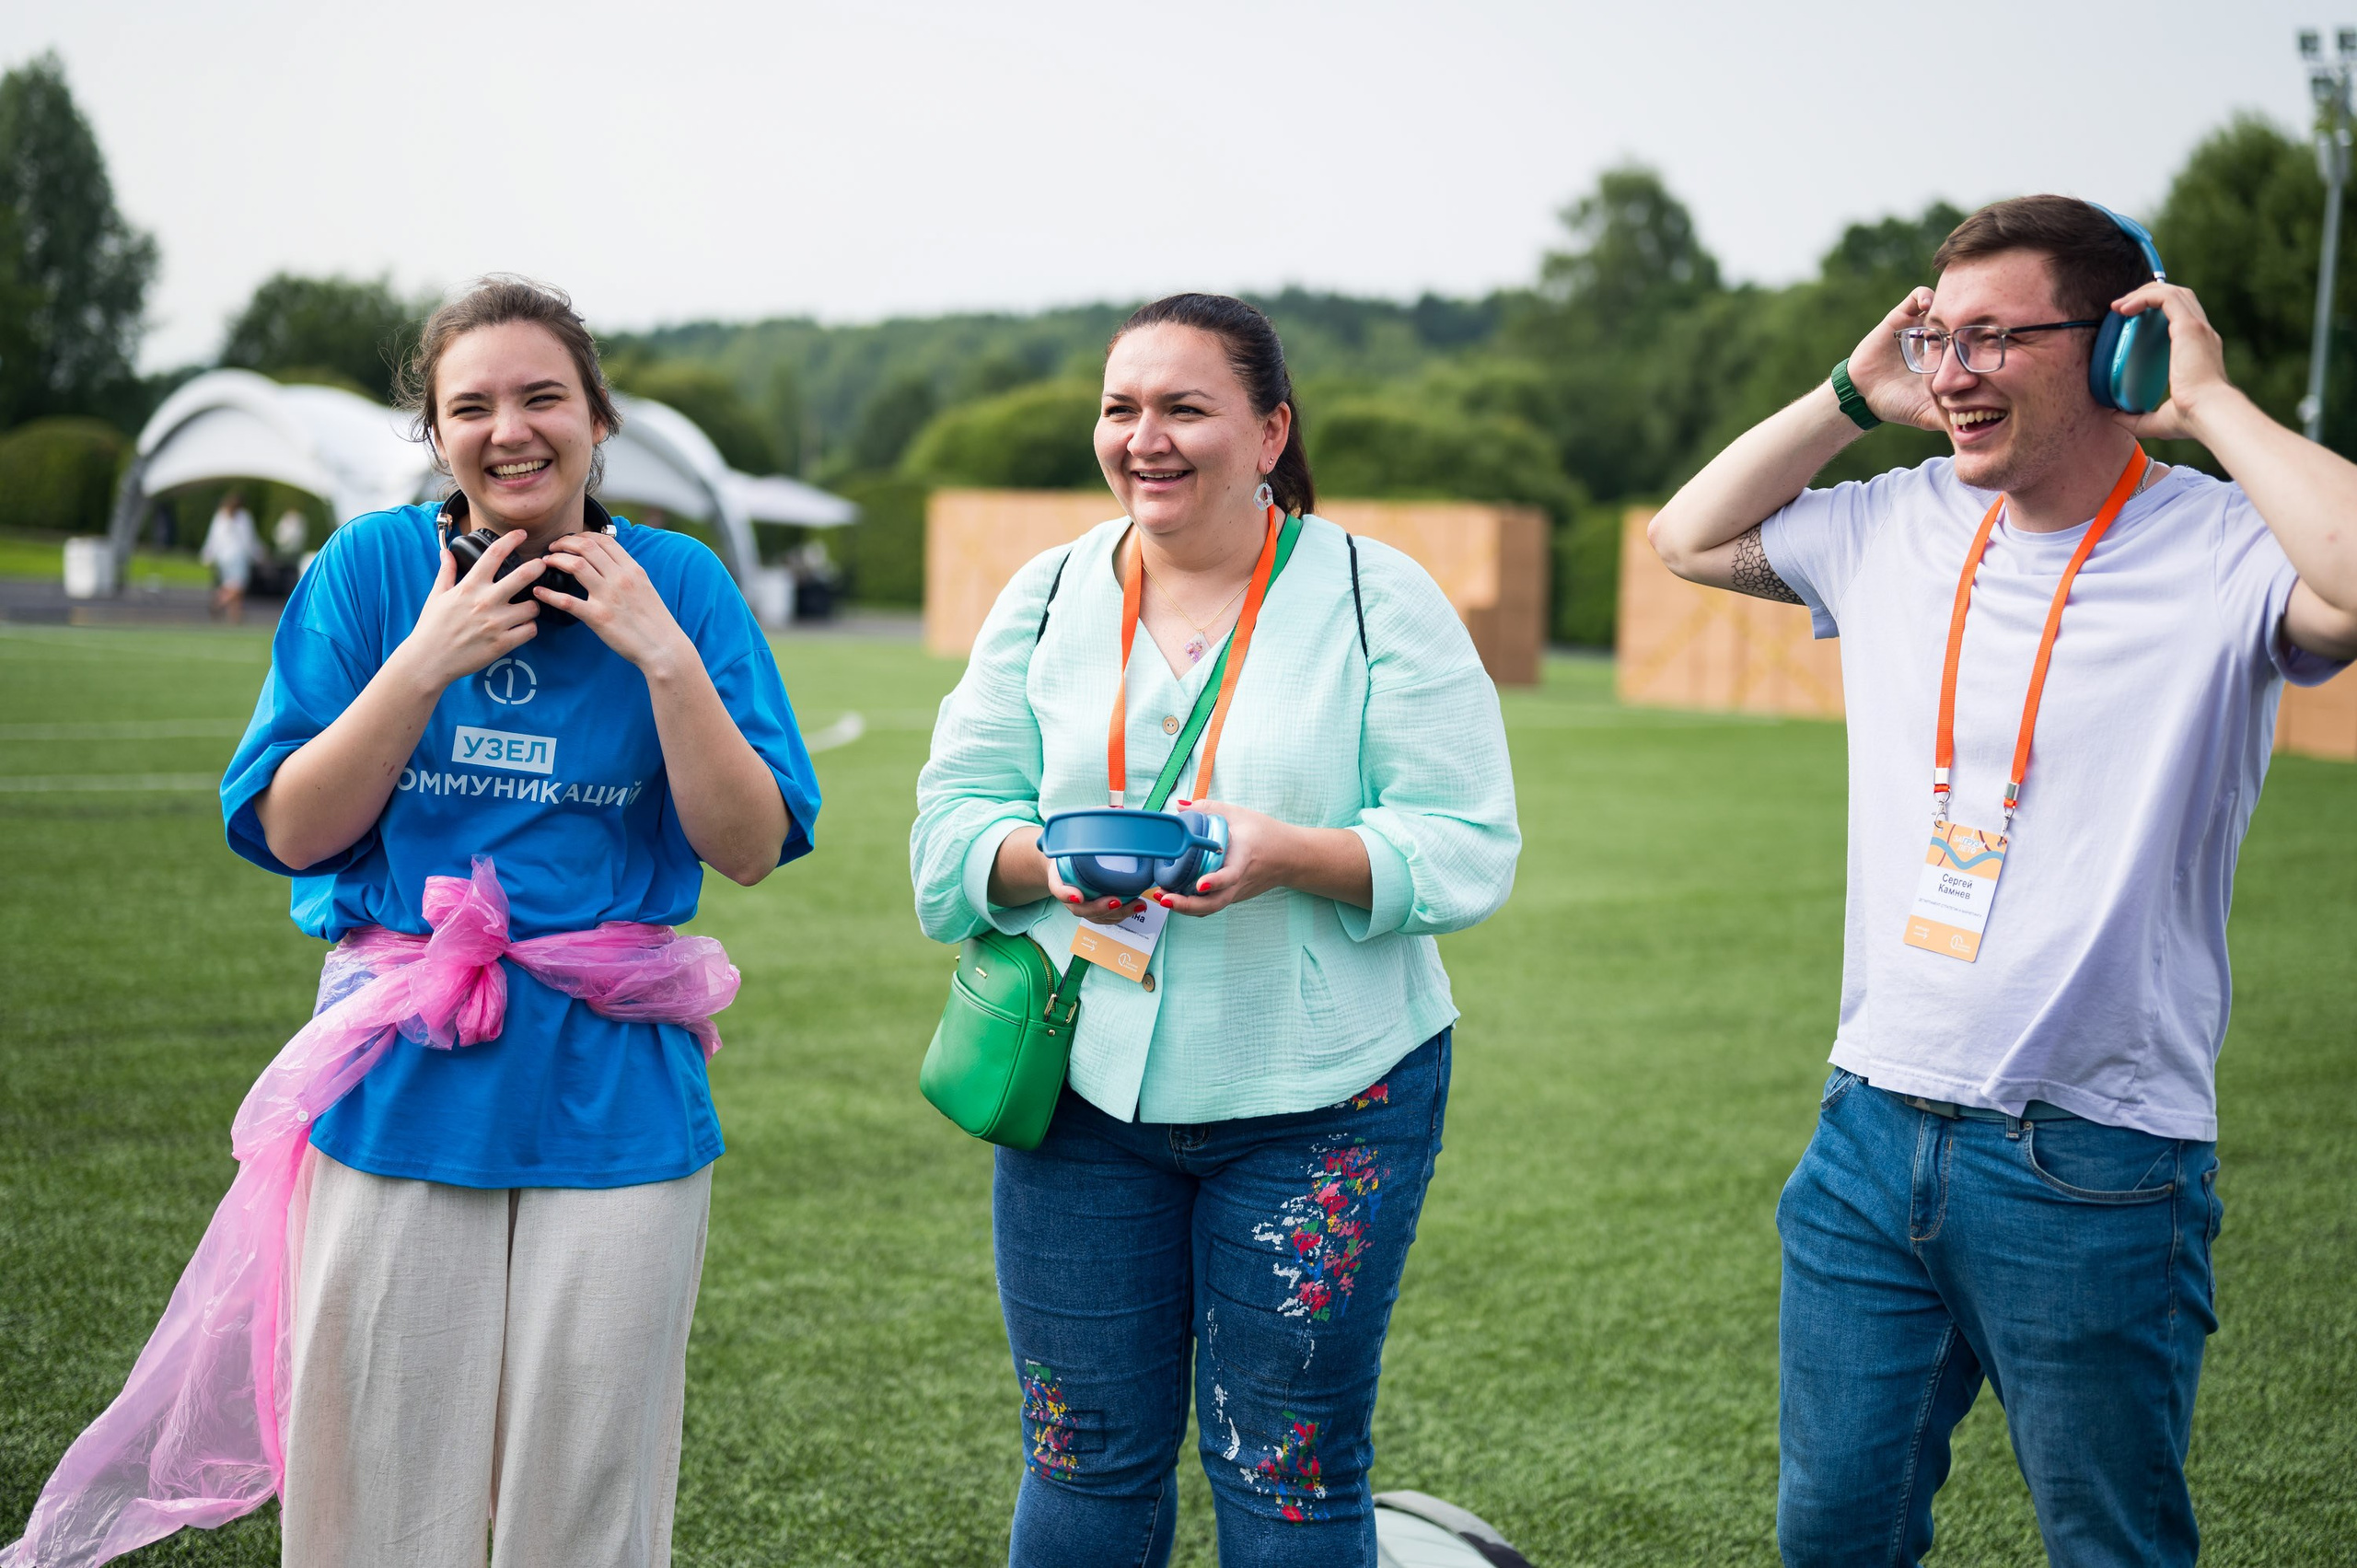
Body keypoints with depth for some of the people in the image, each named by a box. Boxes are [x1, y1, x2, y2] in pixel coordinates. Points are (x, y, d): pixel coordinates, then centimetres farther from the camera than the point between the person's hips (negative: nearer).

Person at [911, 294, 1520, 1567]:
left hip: (1319, 1098, -3)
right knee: (1085, 1459, 11)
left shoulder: (1379, 599, -3)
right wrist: (1051, 862, -17)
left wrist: (1291, 855, -25)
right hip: (1084, 1087, 3)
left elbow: (1467, 849, -8)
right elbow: (951, 823, 5)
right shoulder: (1048, 597, 7)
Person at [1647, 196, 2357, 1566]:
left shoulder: (2223, 551, -12)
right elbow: (1691, 539, 19)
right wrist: (1853, 396, 7)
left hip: (2094, 1172, -5)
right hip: (1874, 1132, 5)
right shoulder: (1901, 525, 6)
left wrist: (2213, 405, -20)